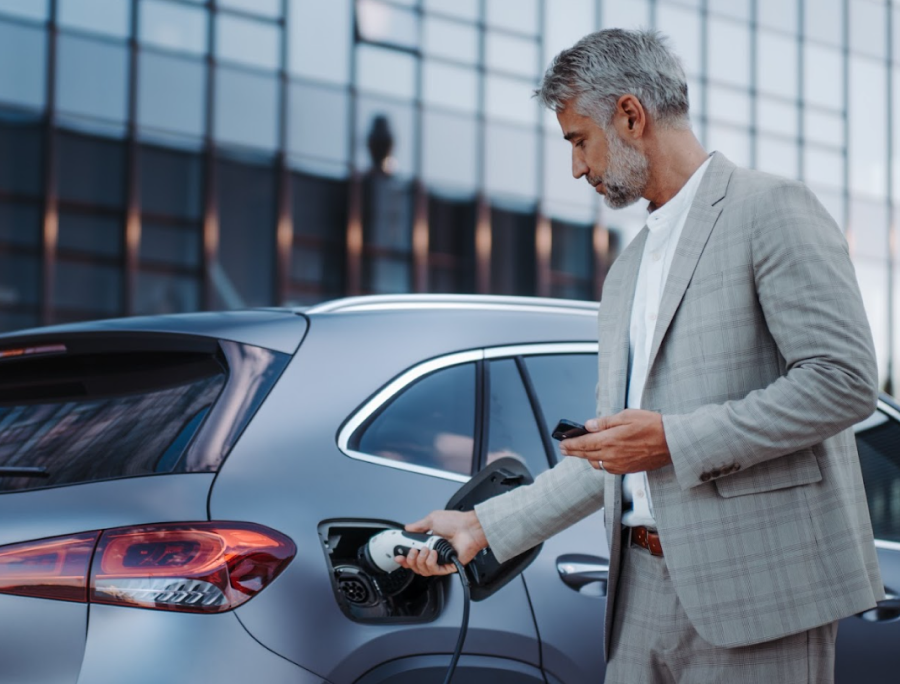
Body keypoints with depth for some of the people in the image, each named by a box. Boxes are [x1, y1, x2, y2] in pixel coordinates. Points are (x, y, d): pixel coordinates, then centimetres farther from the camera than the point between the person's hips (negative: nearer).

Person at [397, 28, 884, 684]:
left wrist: (674, 440, -14)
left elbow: (844, 378, -14)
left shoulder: (772, 208, -3)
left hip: (755, 584, -7)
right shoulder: (626, 272, 22)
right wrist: (484, 526, 17)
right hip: (645, 590, 7)